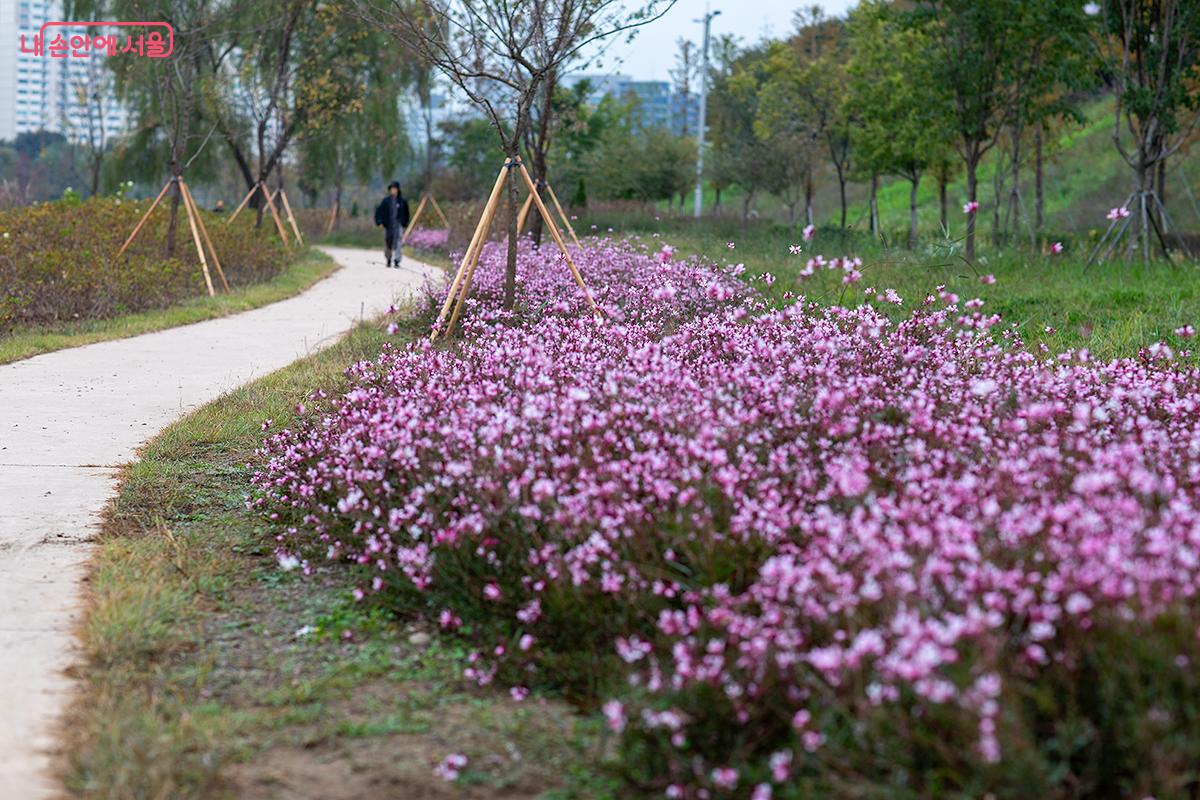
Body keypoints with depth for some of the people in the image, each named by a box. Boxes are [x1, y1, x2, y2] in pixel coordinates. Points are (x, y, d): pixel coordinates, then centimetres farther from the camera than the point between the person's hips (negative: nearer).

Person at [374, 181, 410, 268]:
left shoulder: (402, 201, 3)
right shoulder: (386, 201, 3)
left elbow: (406, 213, 12)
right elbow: (379, 211, 4)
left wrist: (405, 224, 9)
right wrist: (379, 221, -8)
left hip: (398, 225, -1)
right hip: (388, 225, 2)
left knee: (397, 243, -13)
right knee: (388, 244, 8)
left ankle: (397, 261, -13)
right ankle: (388, 260, 25)